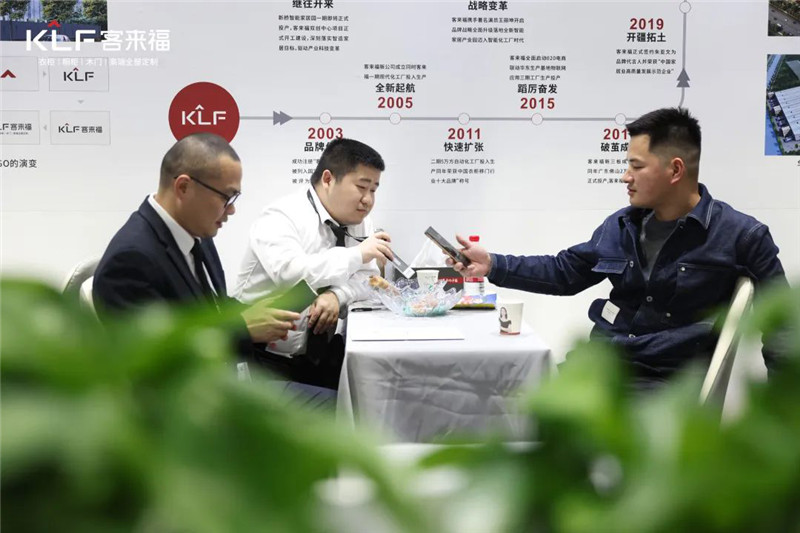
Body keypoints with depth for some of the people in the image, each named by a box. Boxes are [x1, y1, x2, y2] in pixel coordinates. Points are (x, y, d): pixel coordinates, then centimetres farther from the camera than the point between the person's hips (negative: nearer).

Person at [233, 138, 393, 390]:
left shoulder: (359, 221, 7)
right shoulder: (281, 217, -13)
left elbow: (366, 279, 3)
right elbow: (289, 272, -29)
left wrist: (337, 295, -19)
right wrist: (356, 254, -24)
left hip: (320, 353, 6)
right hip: (266, 358, -6)